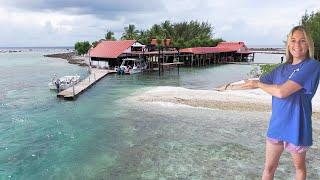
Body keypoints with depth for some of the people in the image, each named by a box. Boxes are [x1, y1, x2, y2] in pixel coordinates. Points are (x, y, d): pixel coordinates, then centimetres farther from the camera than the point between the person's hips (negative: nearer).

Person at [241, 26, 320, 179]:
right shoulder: (281, 68, 6)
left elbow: (282, 92, -22)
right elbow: (255, 83, 11)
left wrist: (258, 84, -6)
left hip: (297, 126, -4)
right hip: (276, 125, 5)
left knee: (299, 167, 21)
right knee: (269, 167, 13)